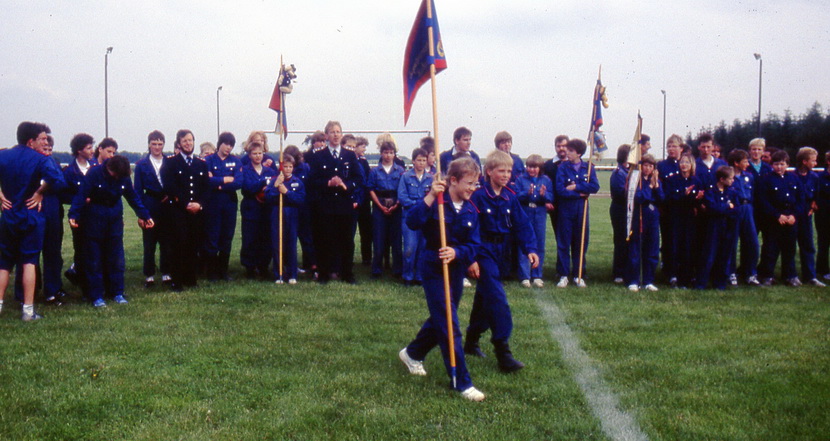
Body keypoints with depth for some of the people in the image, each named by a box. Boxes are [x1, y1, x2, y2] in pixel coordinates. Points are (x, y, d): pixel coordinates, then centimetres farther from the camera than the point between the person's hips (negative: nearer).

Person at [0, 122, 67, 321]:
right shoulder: (40, 160, -12)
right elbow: (59, 183, -25)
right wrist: (40, 191, -9)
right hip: (31, 217, -3)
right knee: (29, 262, 1)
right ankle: (28, 310, 1)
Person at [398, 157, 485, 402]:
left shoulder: (470, 211, 1)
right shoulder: (436, 202, -15)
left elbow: (473, 246, -4)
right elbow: (412, 222, -30)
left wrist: (456, 253, -24)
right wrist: (430, 197, -38)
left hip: (456, 269, 7)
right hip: (433, 268, -7)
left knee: (440, 319, 20)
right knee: (448, 325, -6)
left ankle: (412, 353, 45)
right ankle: (462, 382, 0)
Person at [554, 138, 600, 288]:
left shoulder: (588, 168, 4)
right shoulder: (563, 167, -2)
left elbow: (595, 186, -8)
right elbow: (560, 190, -11)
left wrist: (576, 187, -13)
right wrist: (581, 193, -11)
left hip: (582, 209, 2)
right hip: (565, 208, -2)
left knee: (581, 242, 6)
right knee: (563, 242, 1)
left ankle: (578, 275, 16)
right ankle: (563, 275, 9)